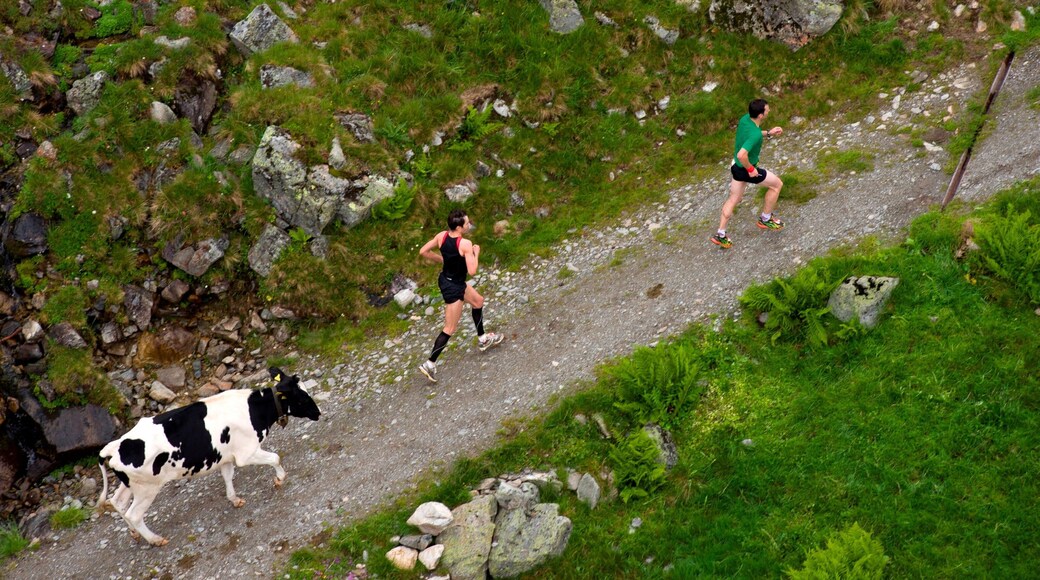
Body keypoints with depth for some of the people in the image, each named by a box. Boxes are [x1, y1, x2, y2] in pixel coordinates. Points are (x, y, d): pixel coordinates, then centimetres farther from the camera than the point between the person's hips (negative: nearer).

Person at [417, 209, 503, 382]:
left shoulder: (441, 236, -10)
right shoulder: (465, 244, -29)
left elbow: (423, 252, 0)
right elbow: (472, 271, -28)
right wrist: (476, 253, -12)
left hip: (445, 279, 9)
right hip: (453, 288, -9)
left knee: (478, 301, 29)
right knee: (449, 329, 4)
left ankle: (482, 339, 45)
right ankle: (430, 364, 8)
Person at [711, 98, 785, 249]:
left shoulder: (745, 119, -8)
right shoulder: (755, 134, -35)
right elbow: (741, 155, -42)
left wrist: (768, 133, 8)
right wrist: (750, 169, -25)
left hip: (736, 167, 8)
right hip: (745, 170, -8)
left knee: (734, 199, 23)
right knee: (777, 184, 15)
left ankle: (720, 235, 31)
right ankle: (766, 219, 30)